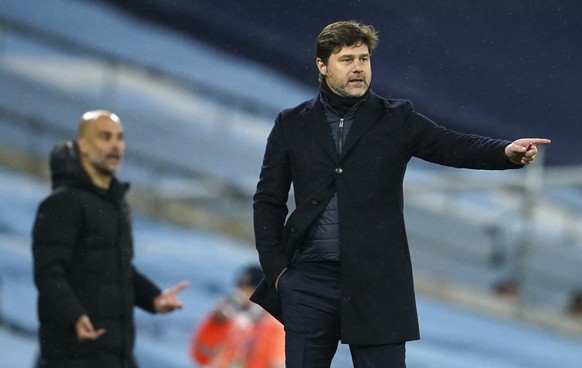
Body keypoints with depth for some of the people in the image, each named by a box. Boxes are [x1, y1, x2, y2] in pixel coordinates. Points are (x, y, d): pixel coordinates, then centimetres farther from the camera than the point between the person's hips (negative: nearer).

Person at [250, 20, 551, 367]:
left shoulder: (396, 120, 5)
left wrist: (507, 152, -27)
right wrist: (276, 269, 0)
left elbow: (452, 146, -8)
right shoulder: (292, 125, 7)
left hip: (377, 284, -1)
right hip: (309, 282, 1)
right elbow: (268, 200, 9)